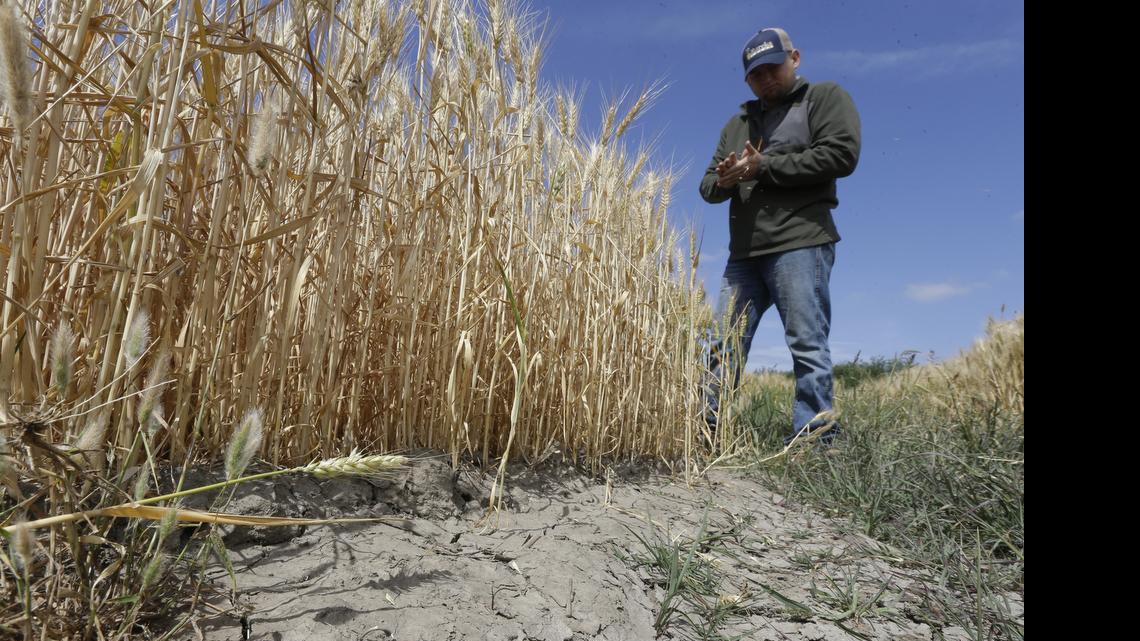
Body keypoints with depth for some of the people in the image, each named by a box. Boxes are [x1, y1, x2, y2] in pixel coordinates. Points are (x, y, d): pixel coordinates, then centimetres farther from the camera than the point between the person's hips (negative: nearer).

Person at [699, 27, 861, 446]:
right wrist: (724, 180, -6)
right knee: (725, 346, 3)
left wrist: (762, 167, -8)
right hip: (744, 254, 6)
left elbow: (841, 153, -9)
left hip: (800, 244, -6)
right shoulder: (738, 123, 25)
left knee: (808, 346, -7)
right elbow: (707, 186, 19)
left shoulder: (826, 98, 9)